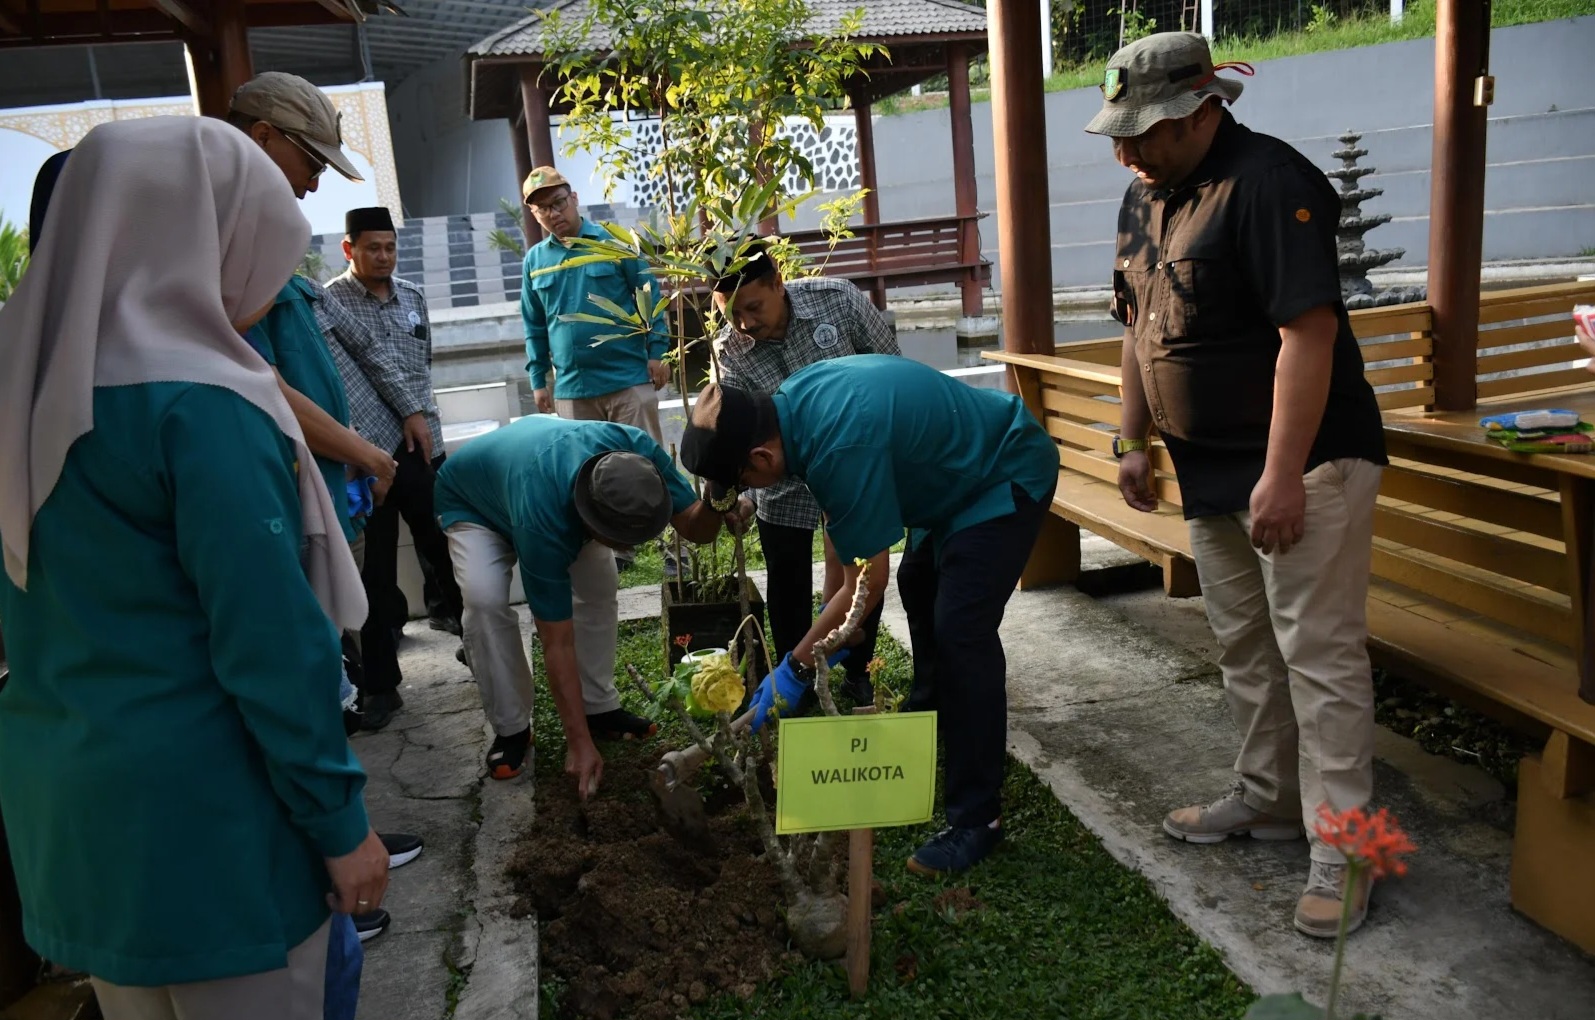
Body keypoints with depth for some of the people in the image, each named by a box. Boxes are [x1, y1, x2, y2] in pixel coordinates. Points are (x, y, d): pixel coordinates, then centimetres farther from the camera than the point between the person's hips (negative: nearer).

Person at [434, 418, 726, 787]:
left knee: (599, 585, -12)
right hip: (472, 503, -4)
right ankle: (510, 728, -9)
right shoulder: (543, 520, -45)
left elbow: (697, 528, -27)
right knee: (485, 599, -27)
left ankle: (599, 707, 5)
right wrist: (580, 743, -35)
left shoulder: (635, 450, -36)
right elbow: (558, 644, -38)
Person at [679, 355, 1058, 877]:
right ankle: (931, 709, 50)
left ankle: (977, 818, -10)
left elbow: (867, 585, -27)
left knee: (961, 629, -18)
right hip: (960, 465, 10)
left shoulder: (841, 447, -36)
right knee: (919, 584, 25)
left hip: (1009, 476, -10)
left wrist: (795, 670, -19)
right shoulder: (792, 397, -8)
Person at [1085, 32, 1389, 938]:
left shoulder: (1268, 183, -18)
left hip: (1304, 460, -9)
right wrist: (1136, 441, 15)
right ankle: (1268, 799, 32)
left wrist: (1283, 475, -26)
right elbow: (1141, 329, 17)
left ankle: (1342, 850, 5)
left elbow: (1309, 333, -24)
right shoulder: (1146, 196, 10)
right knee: (1243, 645, 17)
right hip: (1213, 471, 9)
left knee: (1318, 652, -5)